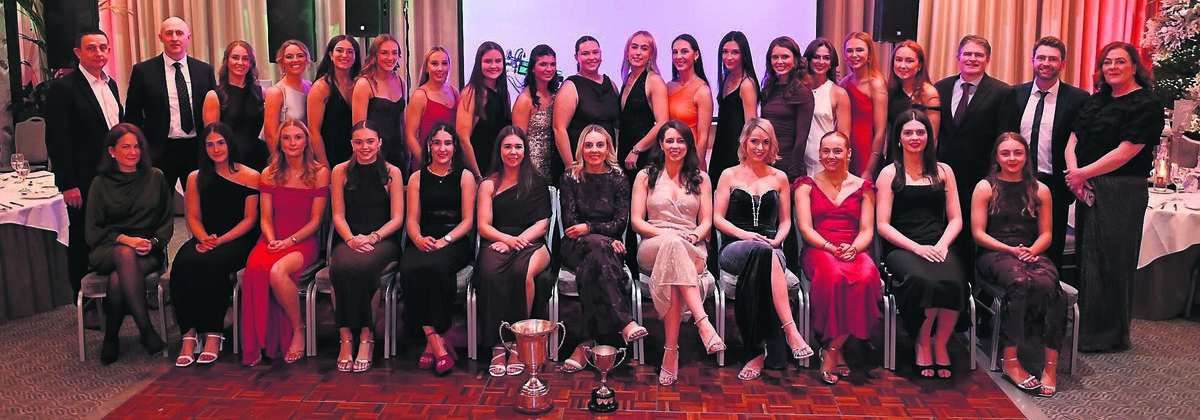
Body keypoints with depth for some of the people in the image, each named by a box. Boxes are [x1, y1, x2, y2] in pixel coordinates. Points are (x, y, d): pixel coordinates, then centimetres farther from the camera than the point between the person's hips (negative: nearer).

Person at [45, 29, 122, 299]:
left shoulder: (110, 84, 11)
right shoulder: (63, 88, -10)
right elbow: (57, 141, -13)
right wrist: (68, 185, -17)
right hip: (83, 182, -6)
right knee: (83, 244, 6)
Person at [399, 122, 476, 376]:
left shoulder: (465, 177, 10)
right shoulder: (417, 178, 17)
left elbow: (468, 221, 4)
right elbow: (412, 220, 11)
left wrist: (445, 240, -13)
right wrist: (418, 239, -12)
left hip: (455, 242, -2)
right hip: (423, 242, 2)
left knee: (435, 266, -37)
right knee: (409, 269, -33)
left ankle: (432, 342, -26)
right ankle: (437, 342, -30)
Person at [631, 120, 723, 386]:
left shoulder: (700, 179, 18)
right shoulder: (646, 176, 15)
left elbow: (706, 222, 12)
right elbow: (636, 221, 6)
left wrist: (694, 236, -12)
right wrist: (664, 234, -12)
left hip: (692, 250, 1)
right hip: (652, 248, -1)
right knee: (673, 243, -41)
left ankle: (671, 350, -44)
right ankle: (703, 322, -55)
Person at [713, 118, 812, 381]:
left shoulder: (780, 178, 19)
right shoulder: (730, 176, 15)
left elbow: (785, 221, 19)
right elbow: (717, 218, 7)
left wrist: (777, 240, -4)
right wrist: (743, 234, -11)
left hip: (770, 249, 1)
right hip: (735, 249, -1)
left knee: (756, 273, -40)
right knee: (762, 252, -41)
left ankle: (757, 351, -39)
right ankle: (790, 329, -48)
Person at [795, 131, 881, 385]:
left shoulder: (863, 187, 17)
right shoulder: (807, 185, 13)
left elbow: (867, 231, 9)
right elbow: (805, 228, 2)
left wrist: (853, 249, -14)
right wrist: (831, 248, -16)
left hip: (855, 252, 2)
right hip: (818, 251, -2)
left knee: (865, 277, -36)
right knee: (834, 275, -39)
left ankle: (831, 349, -23)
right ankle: (837, 351, -24)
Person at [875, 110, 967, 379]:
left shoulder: (943, 171, 17)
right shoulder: (890, 174, 9)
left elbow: (956, 219, 14)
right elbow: (883, 225, 2)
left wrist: (942, 245, -6)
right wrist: (917, 247, -11)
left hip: (940, 247, 2)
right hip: (902, 248, -2)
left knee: (953, 281, -32)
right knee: (925, 281, -35)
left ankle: (940, 344, -8)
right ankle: (923, 344, -9)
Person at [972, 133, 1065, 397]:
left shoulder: (1040, 190, 16)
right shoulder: (985, 188, 7)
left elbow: (1045, 234, 14)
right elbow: (978, 233, 1)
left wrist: (1031, 251, -8)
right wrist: (1011, 250, -12)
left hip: (1032, 254, 3)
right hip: (994, 254, -3)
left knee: (1049, 284, -33)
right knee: (1019, 281, -37)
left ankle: (1051, 365, -31)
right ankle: (1010, 361, -31)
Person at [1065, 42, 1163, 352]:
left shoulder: (1146, 105, -8)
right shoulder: (1096, 100, 14)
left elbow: (1125, 152, -16)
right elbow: (1074, 140, 9)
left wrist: (1083, 173, -13)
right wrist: (1074, 171, -9)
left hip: (1121, 193, -7)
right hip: (1088, 190, 7)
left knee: (1110, 261, 0)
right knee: (1086, 257, 10)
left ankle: (1109, 335, 13)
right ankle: (1086, 327, 21)